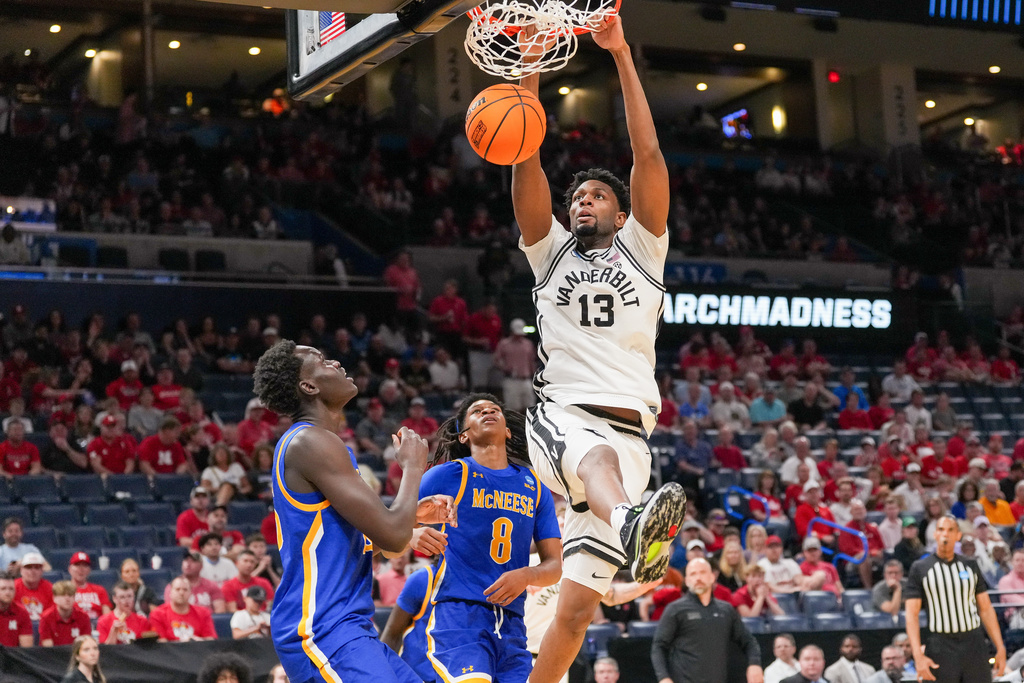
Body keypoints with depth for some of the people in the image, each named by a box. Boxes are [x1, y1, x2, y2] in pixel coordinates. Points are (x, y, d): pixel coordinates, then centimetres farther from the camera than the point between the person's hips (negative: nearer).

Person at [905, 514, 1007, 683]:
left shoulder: (970, 565, 11)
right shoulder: (920, 568, 2)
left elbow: (986, 609, 12)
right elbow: (912, 614, -4)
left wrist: (1000, 648, 4)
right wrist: (918, 656, -15)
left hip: (974, 644, 2)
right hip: (941, 648, -2)